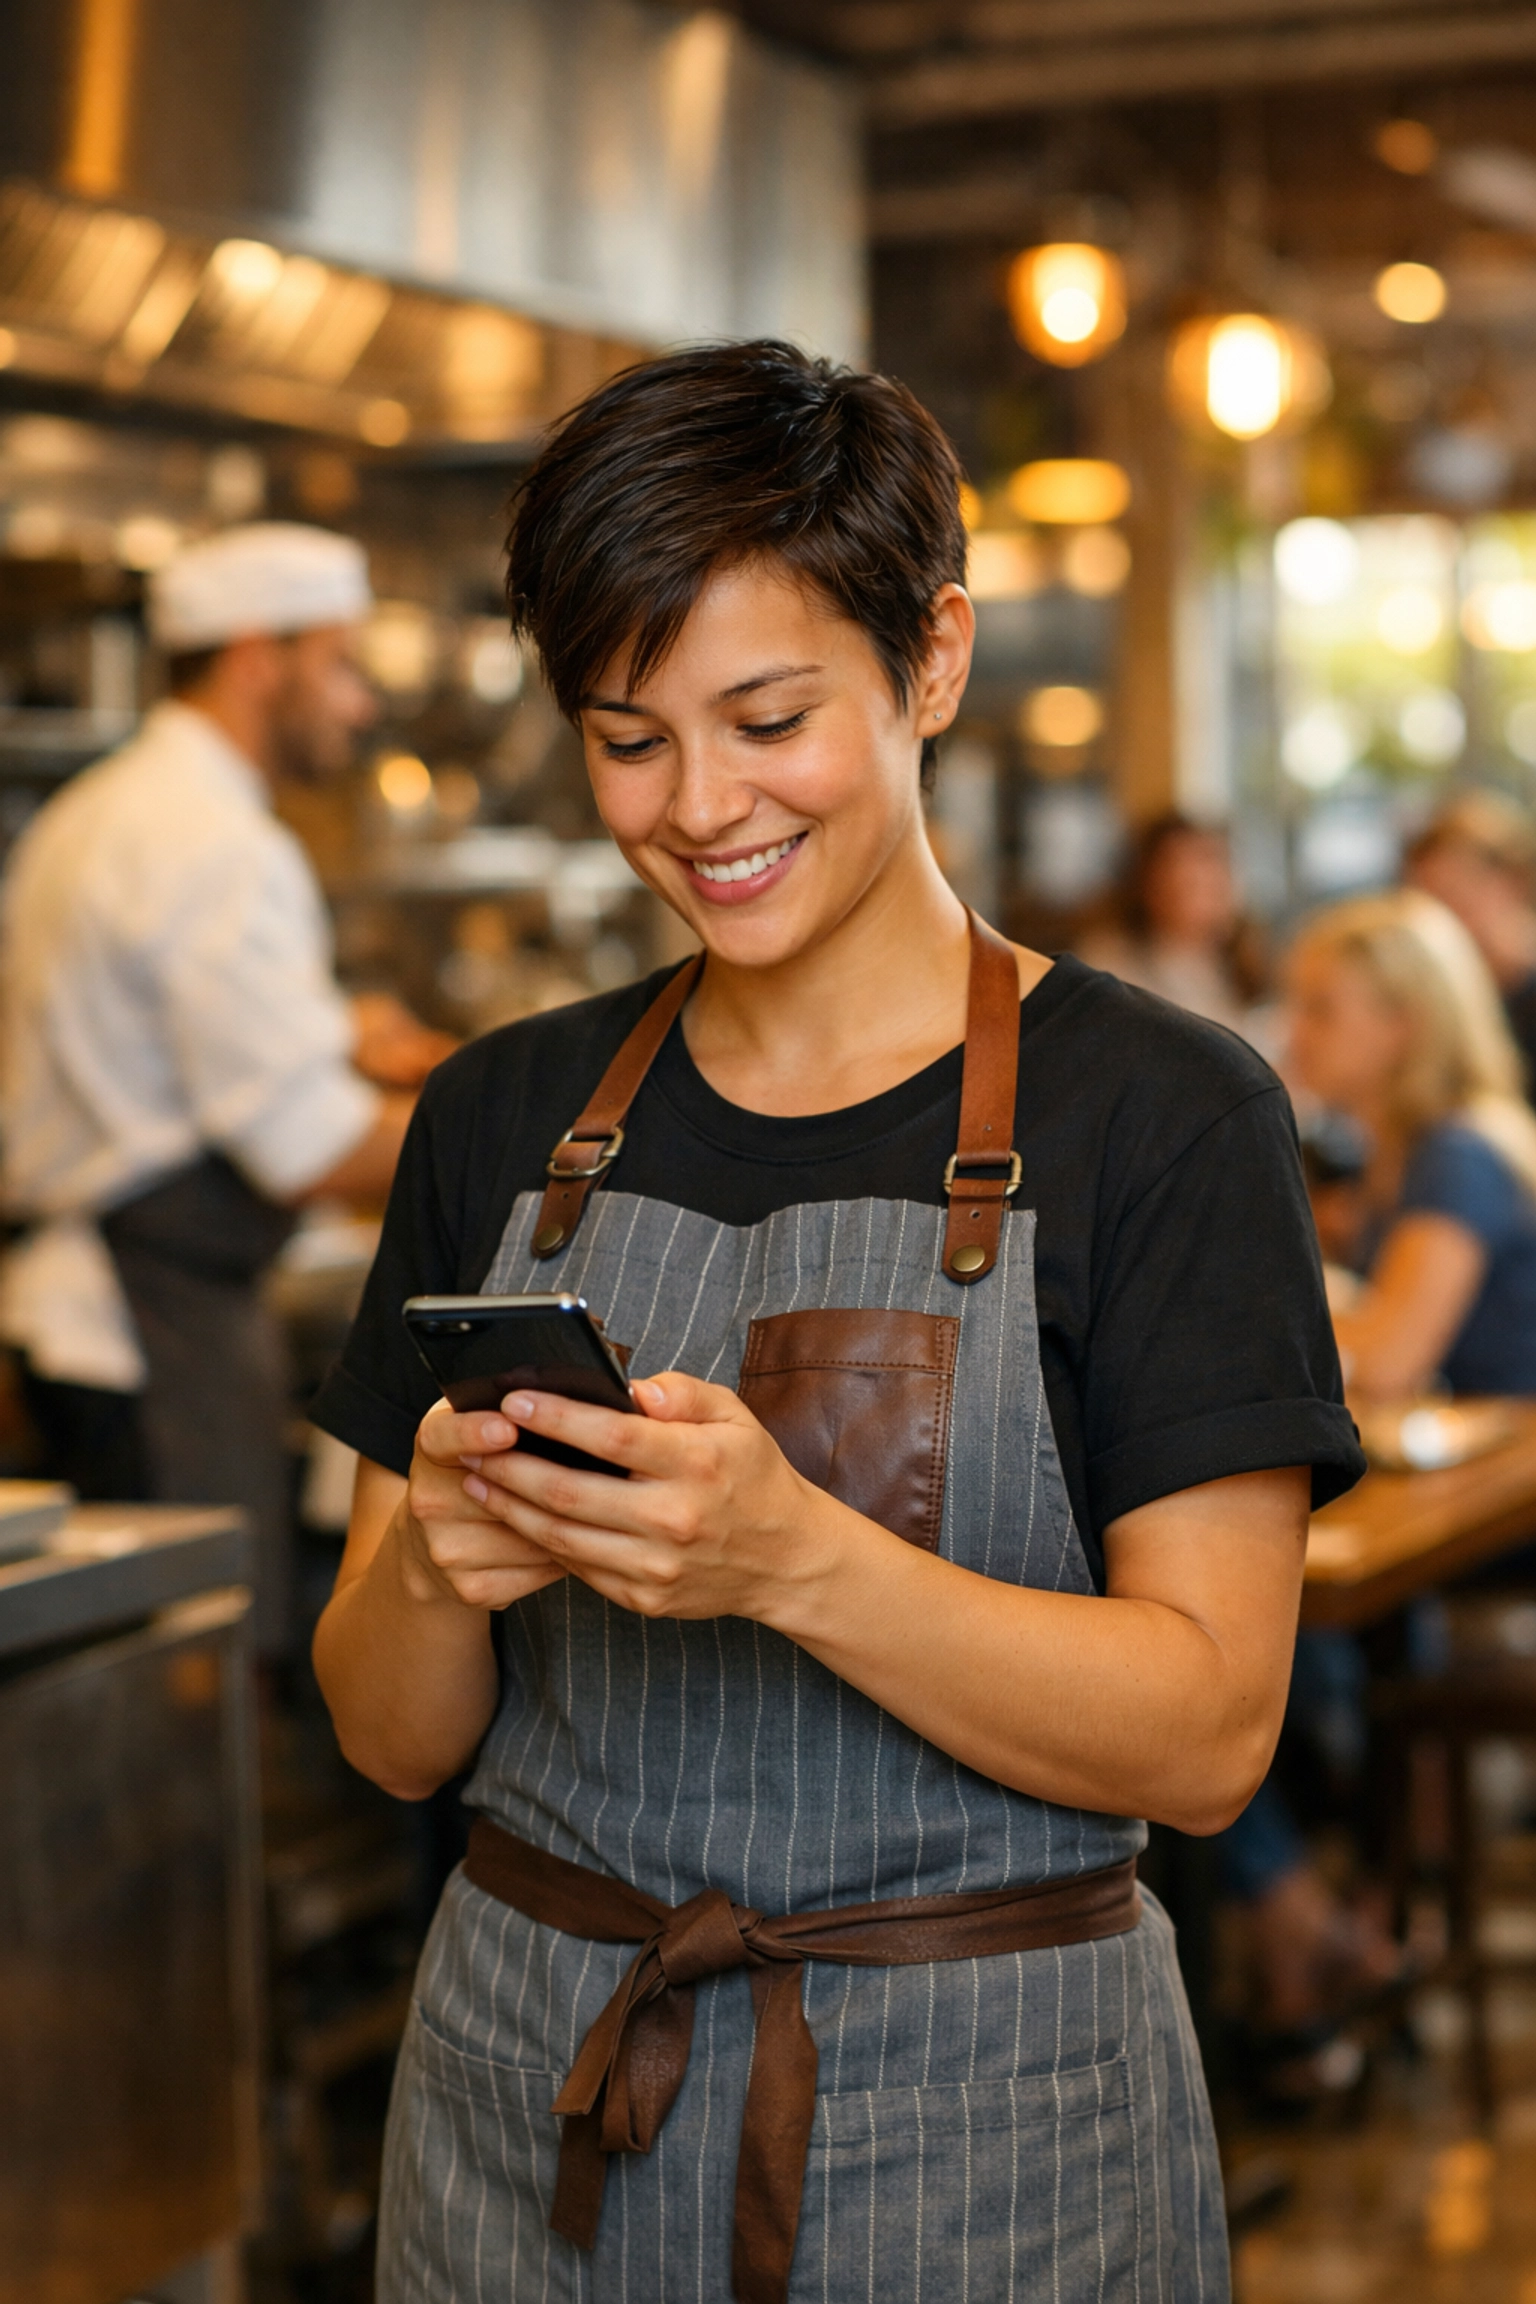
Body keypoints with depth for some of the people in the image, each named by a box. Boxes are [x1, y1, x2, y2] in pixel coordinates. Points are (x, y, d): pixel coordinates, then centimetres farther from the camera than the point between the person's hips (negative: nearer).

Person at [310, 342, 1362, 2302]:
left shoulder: (1160, 1115, -8)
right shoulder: (502, 1123, 4)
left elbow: (1207, 1736, -14)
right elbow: (392, 1737, 5)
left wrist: (791, 1560, -27)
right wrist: (435, 1564, -17)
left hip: (978, 2135, -3)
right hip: (530, 2107, 4)